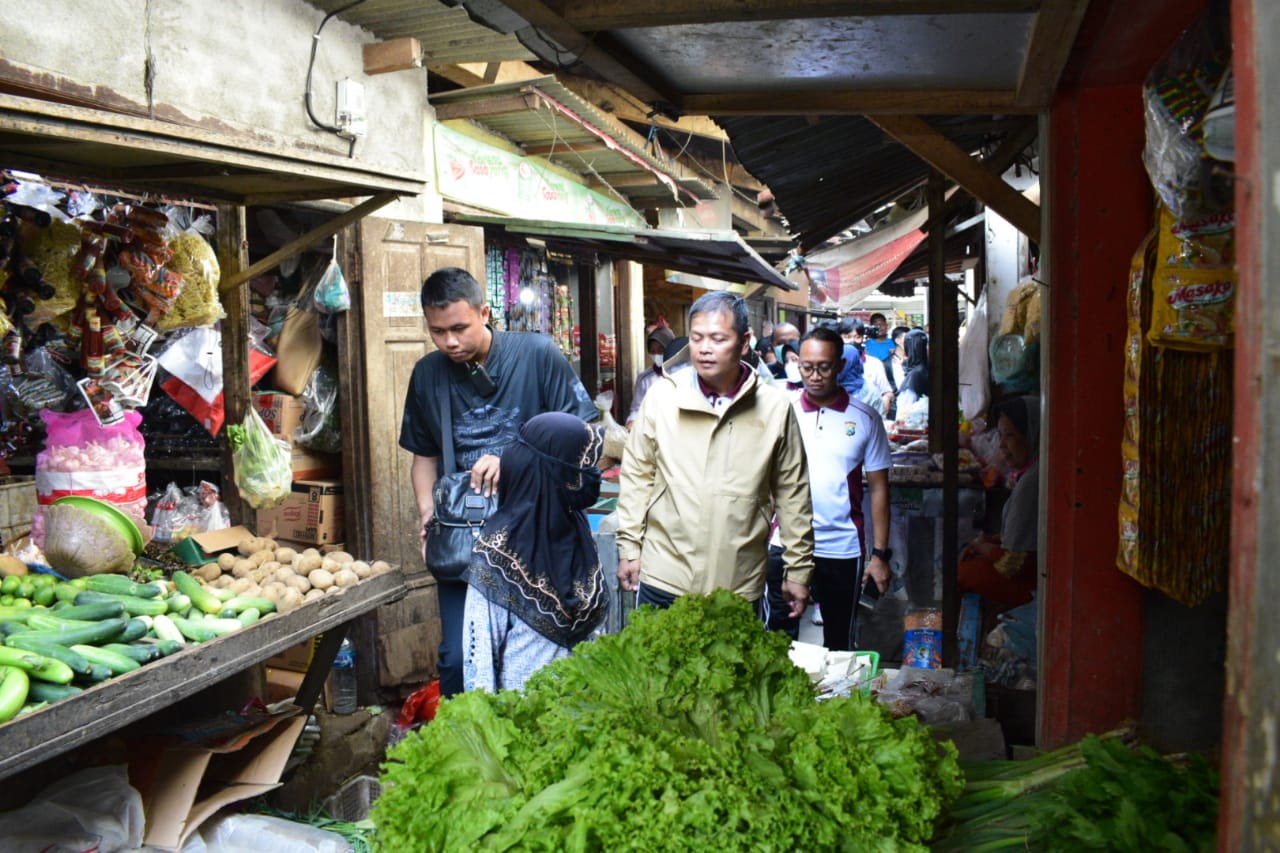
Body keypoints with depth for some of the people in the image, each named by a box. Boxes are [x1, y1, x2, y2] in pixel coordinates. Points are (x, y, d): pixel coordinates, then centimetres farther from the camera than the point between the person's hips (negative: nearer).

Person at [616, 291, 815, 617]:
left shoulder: (776, 407, -3)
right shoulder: (662, 396, -3)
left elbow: (792, 493, 3)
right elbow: (637, 475, 5)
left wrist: (798, 569, 6)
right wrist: (629, 547, 4)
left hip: (741, 585, 0)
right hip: (663, 580, 0)